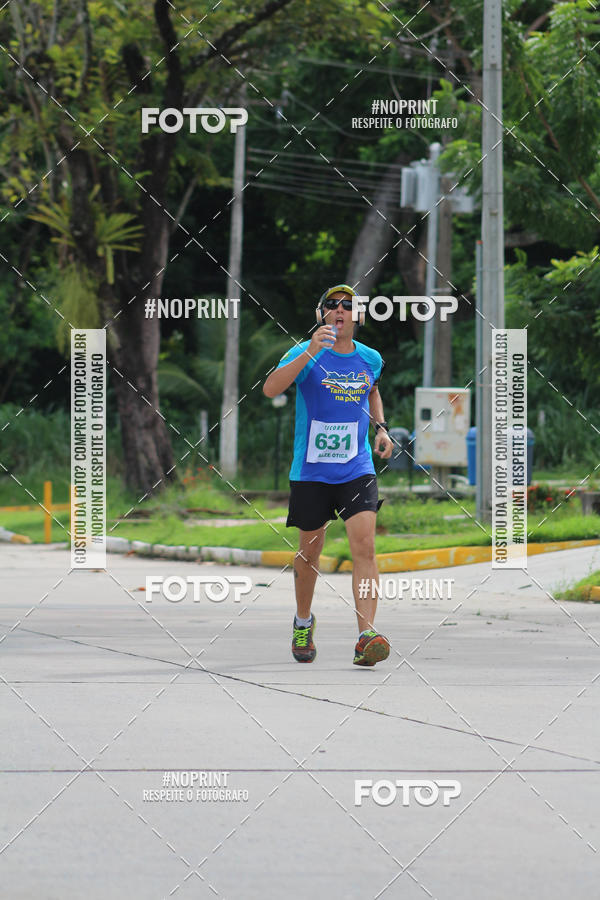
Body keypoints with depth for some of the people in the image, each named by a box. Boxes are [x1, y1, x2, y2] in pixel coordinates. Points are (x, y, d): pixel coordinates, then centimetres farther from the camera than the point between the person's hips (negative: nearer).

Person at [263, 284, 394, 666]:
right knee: (310, 551, 10)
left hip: (357, 470, 2)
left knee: (365, 545, -16)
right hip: (311, 472, -2)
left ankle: (367, 636, -22)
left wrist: (381, 427, 13)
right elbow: (271, 388, -25)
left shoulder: (371, 359, 7)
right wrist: (311, 352, -33)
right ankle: (304, 621, 37)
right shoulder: (306, 353, -7)